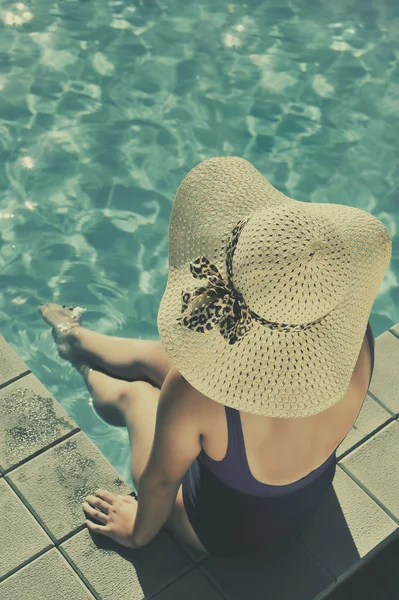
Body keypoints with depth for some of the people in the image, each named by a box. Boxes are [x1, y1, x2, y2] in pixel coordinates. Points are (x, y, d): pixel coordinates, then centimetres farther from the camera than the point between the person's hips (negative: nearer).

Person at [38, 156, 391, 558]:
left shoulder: (194, 394, -45)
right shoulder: (357, 339, -31)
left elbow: (159, 480, -24)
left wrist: (137, 531, -3)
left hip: (231, 532, -4)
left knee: (132, 393, 20)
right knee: (151, 357, 19)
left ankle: (88, 373, 59)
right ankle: (75, 340, 52)